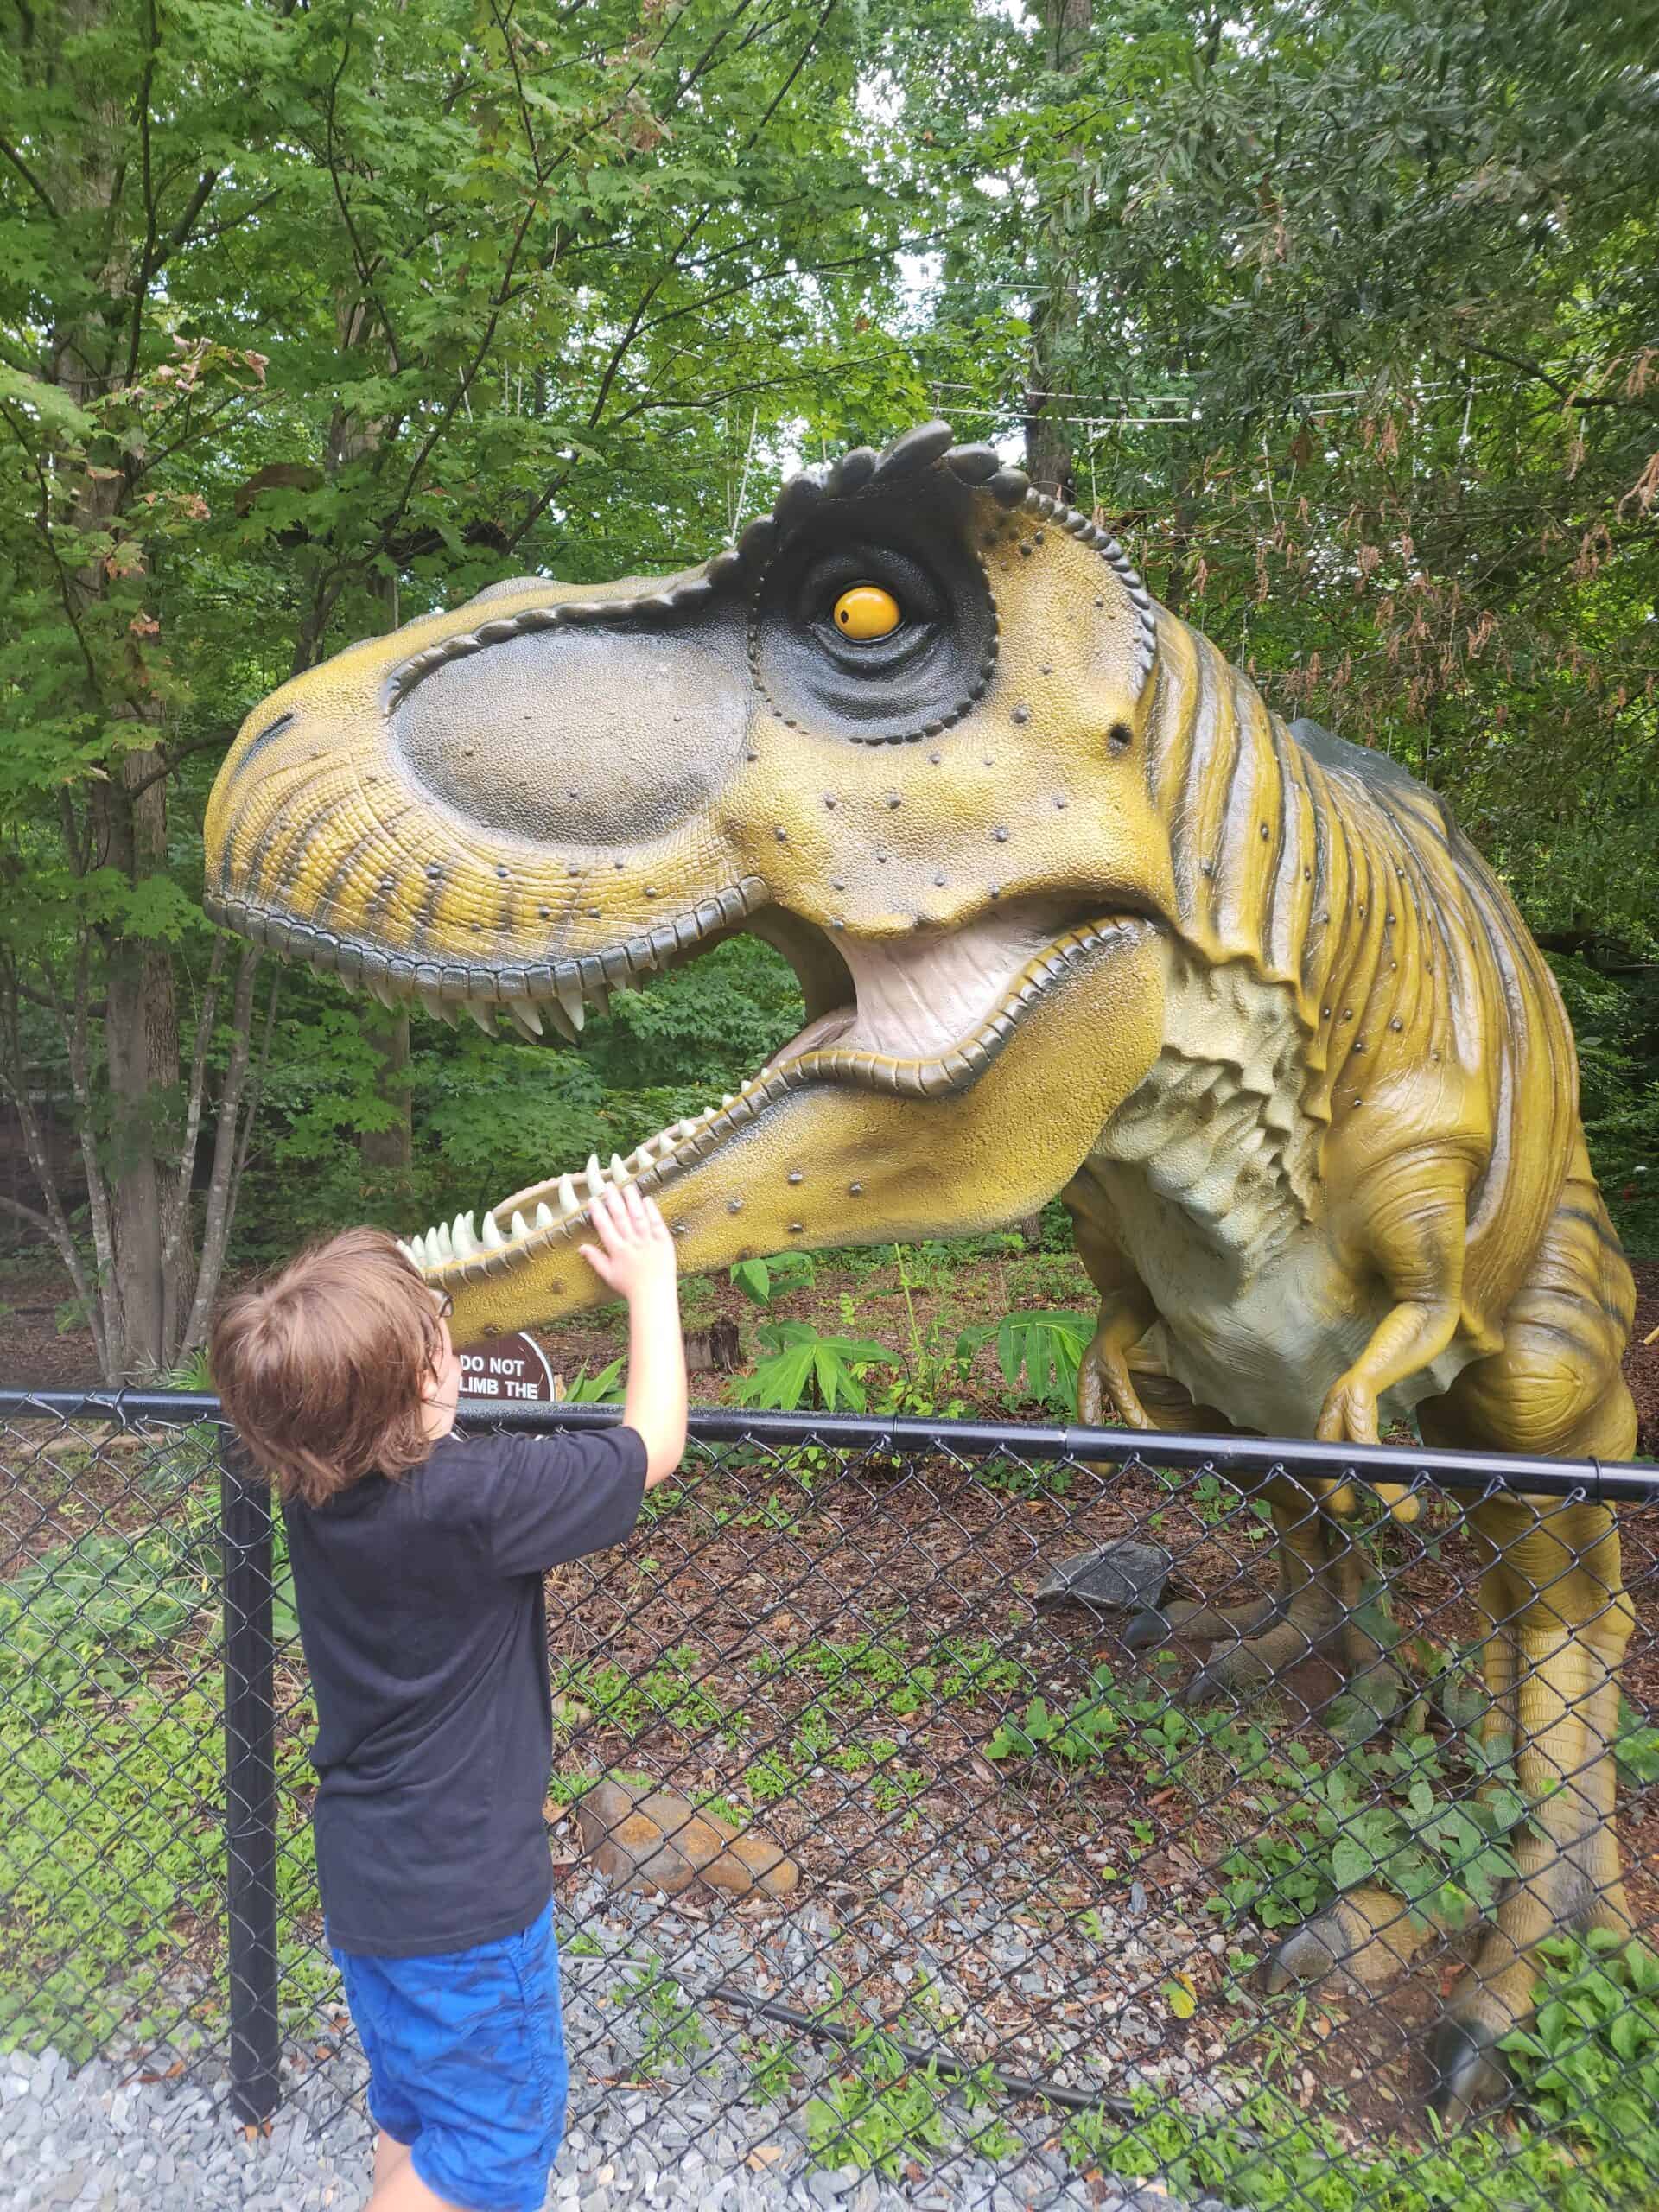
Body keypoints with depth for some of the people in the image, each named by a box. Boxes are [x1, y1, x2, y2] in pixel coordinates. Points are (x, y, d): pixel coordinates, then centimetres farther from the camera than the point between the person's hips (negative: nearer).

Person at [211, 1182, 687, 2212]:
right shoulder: (472, 1499, -33)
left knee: (417, 2119, 27)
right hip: (465, 1895, -7)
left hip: (365, 1881, 8)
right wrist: (652, 1283, -9)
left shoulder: (318, 1482, -12)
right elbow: (653, 1446, -20)